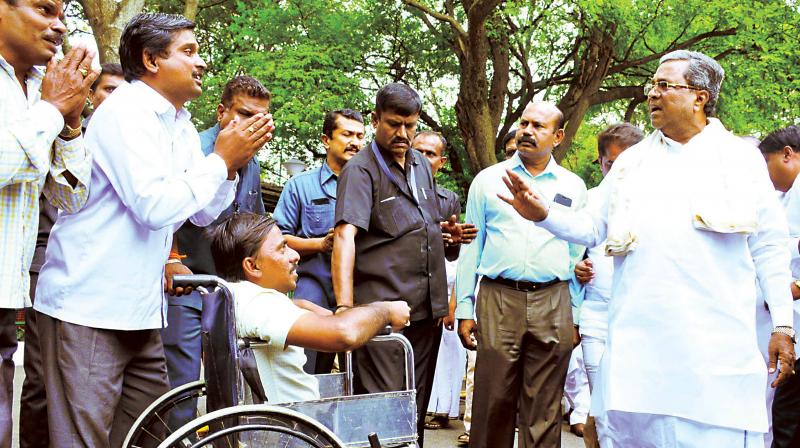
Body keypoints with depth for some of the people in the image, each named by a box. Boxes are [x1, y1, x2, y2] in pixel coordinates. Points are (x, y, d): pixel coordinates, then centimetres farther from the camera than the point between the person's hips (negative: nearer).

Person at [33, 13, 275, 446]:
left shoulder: (181, 125, 13)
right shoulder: (126, 111, -14)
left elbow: (205, 212, 16)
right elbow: (154, 206, -24)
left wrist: (232, 165, -1)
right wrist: (220, 160, -14)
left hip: (141, 311, 9)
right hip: (88, 309, -9)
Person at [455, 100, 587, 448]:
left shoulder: (573, 187, 11)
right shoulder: (488, 180, 8)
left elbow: (579, 253, 12)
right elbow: (471, 248, 8)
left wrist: (578, 316, 7)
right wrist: (464, 309, 3)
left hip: (553, 304, 1)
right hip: (498, 301, -1)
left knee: (544, 410, 5)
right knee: (493, 403, 0)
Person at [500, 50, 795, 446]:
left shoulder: (741, 159, 7)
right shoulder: (631, 161, 16)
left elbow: (769, 248, 5)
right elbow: (593, 228, 17)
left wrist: (783, 325, 0)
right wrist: (544, 214, 0)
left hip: (716, 344, -3)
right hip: (639, 341, 3)